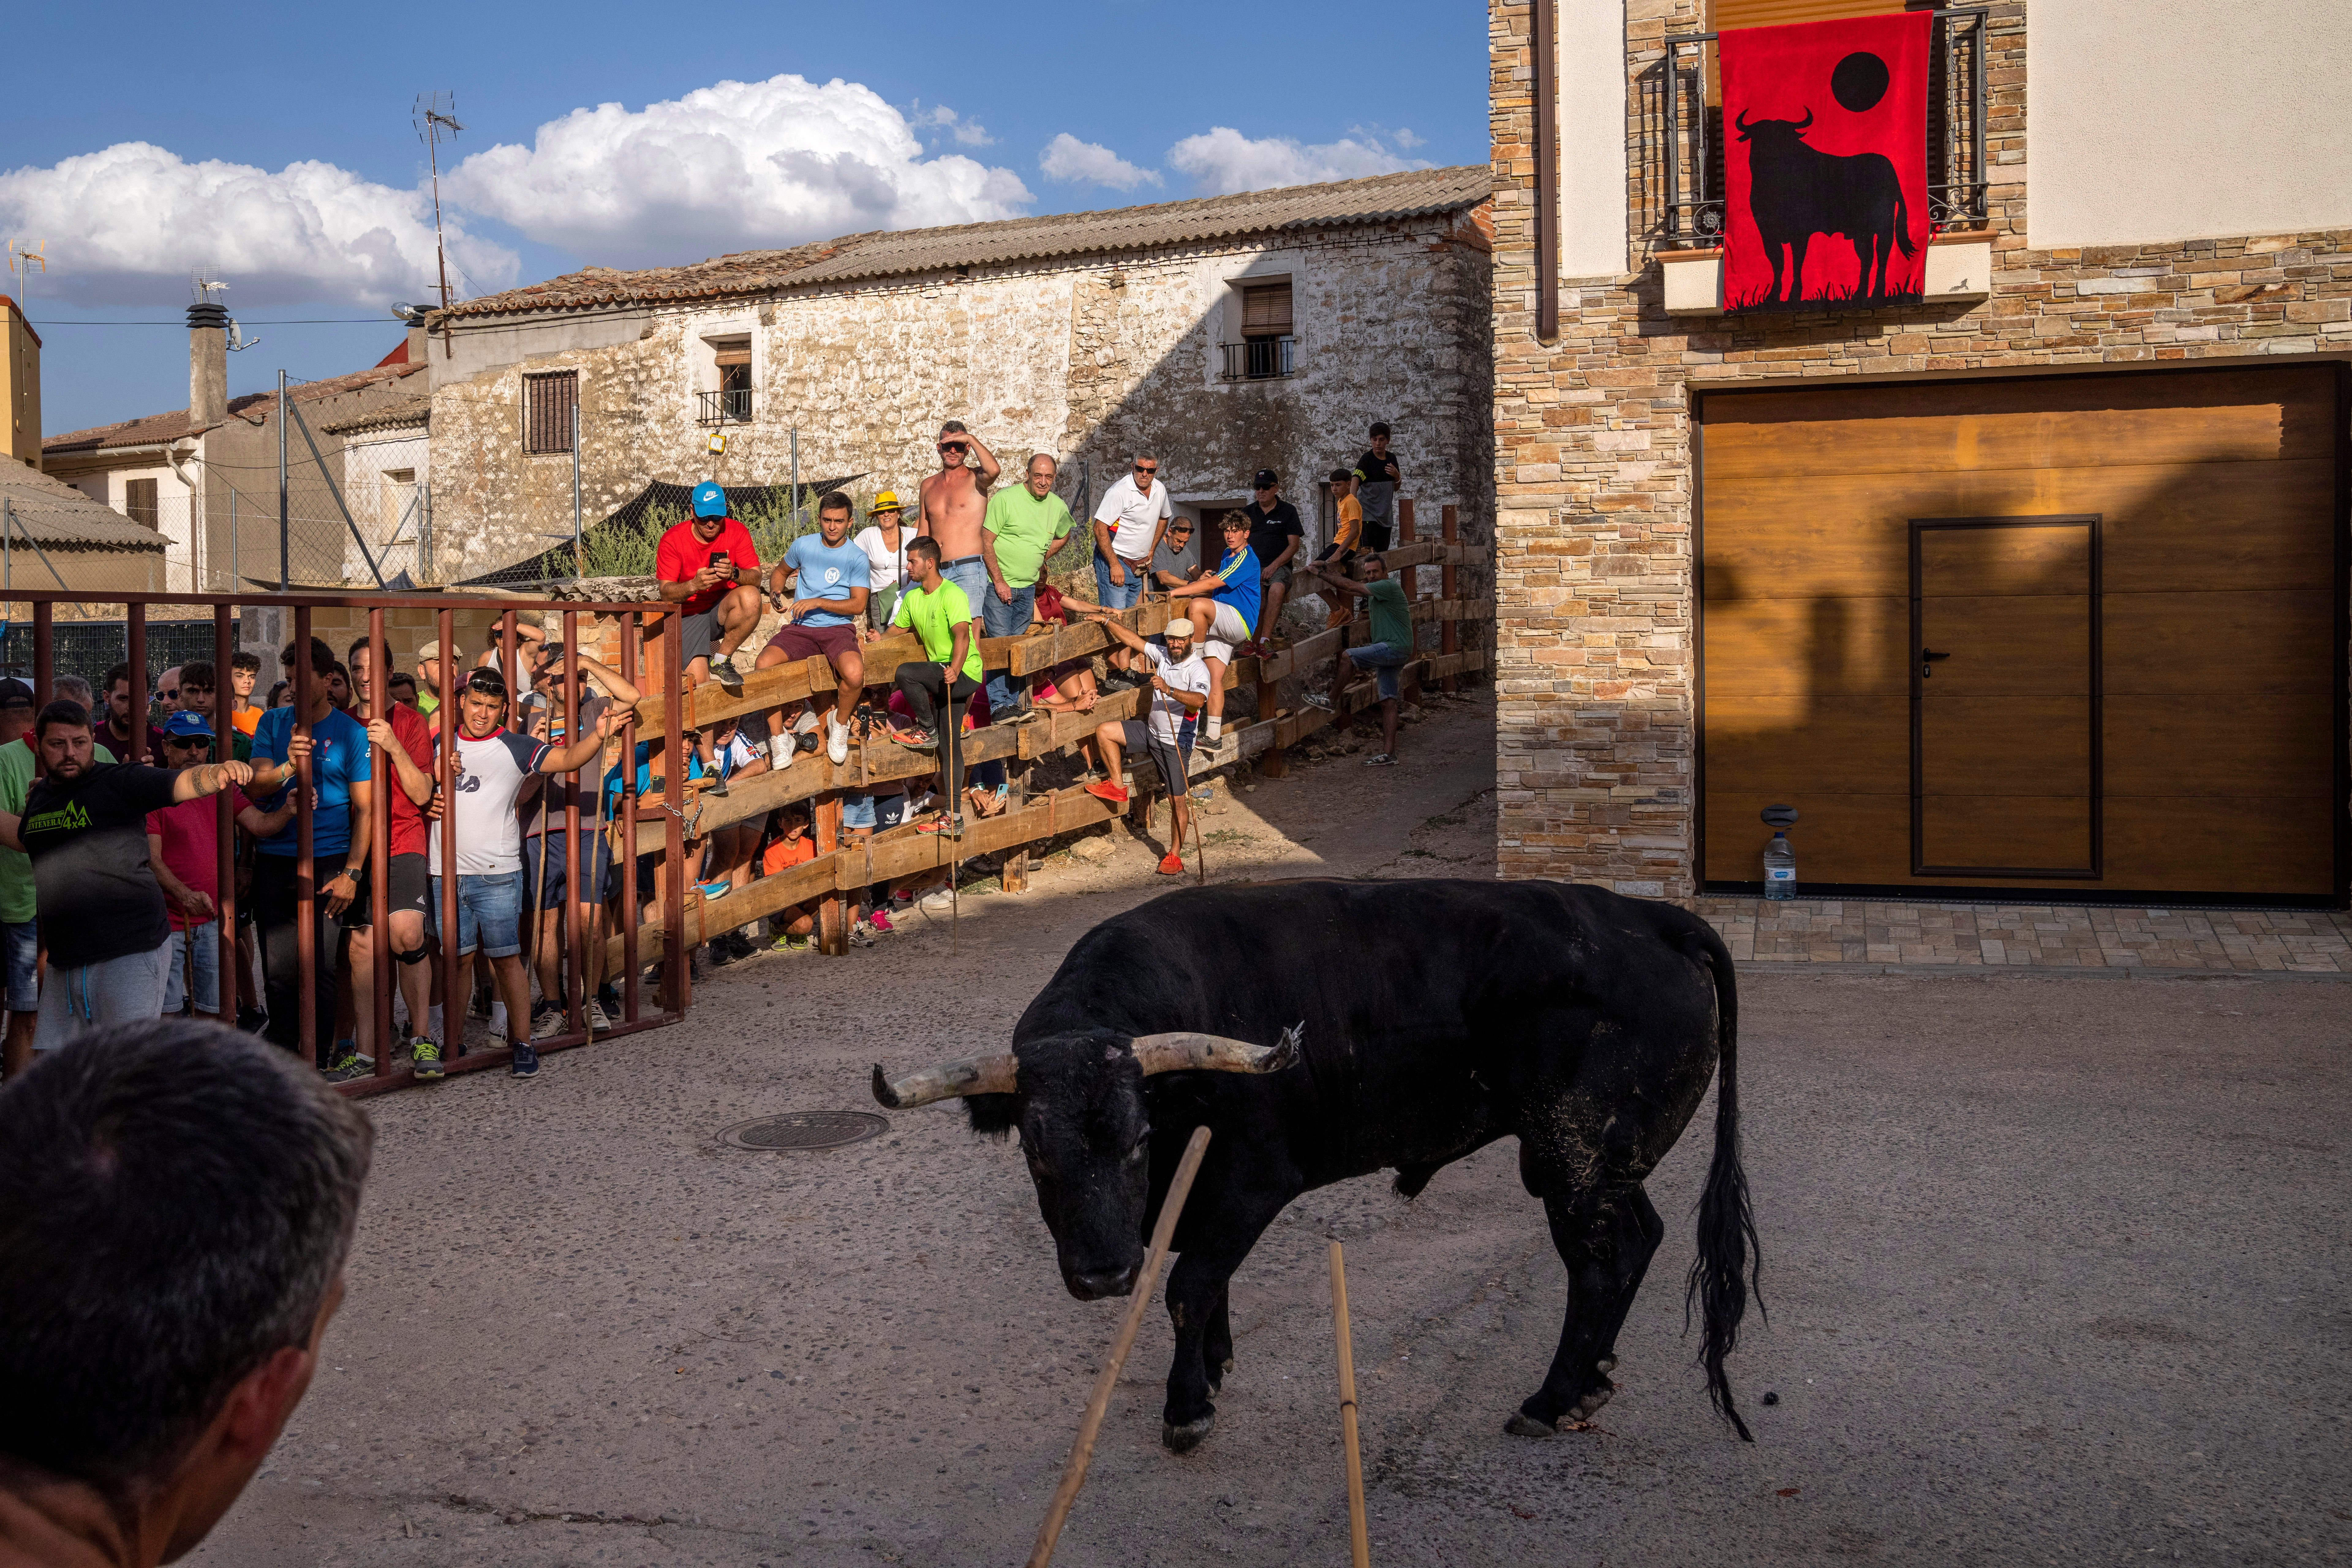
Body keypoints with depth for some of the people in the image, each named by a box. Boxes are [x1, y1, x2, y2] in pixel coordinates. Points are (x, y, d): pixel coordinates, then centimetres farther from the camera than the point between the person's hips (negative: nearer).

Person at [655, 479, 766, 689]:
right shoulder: (672, 540, -11)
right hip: (689, 614, -2)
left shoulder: (737, 532, -7)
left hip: (723, 609, 2)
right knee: (699, 684, -20)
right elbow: (666, 593, -14)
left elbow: (756, 577, -13)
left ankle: (722, 661, -14)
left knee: (751, 598, -34)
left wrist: (734, 574, -36)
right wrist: (694, 585, -35)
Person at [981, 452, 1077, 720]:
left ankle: (1012, 703, 13)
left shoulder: (1058, 507, 5)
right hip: (998, 584, -6)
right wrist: (999, 582, -14)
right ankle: (999, 706, -13)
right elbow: (986, 542, -13)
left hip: (1028, 587, 6)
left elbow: (1063, 536, 27)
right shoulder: (1005, 499, -13)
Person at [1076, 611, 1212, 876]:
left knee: (1177, 801, -3)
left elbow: (1199, 700, -37)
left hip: (1176, 742, -7)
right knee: (1104, 731, -2)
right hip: (1151, 731, 7)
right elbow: (1133, 640, 10)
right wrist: (1106, 621, 10)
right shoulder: (1163, 655, 1)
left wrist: (1168, 689, -47)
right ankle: (1117, 787, 9)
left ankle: (1175, 855, 9)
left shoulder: (1198, 669, -19)